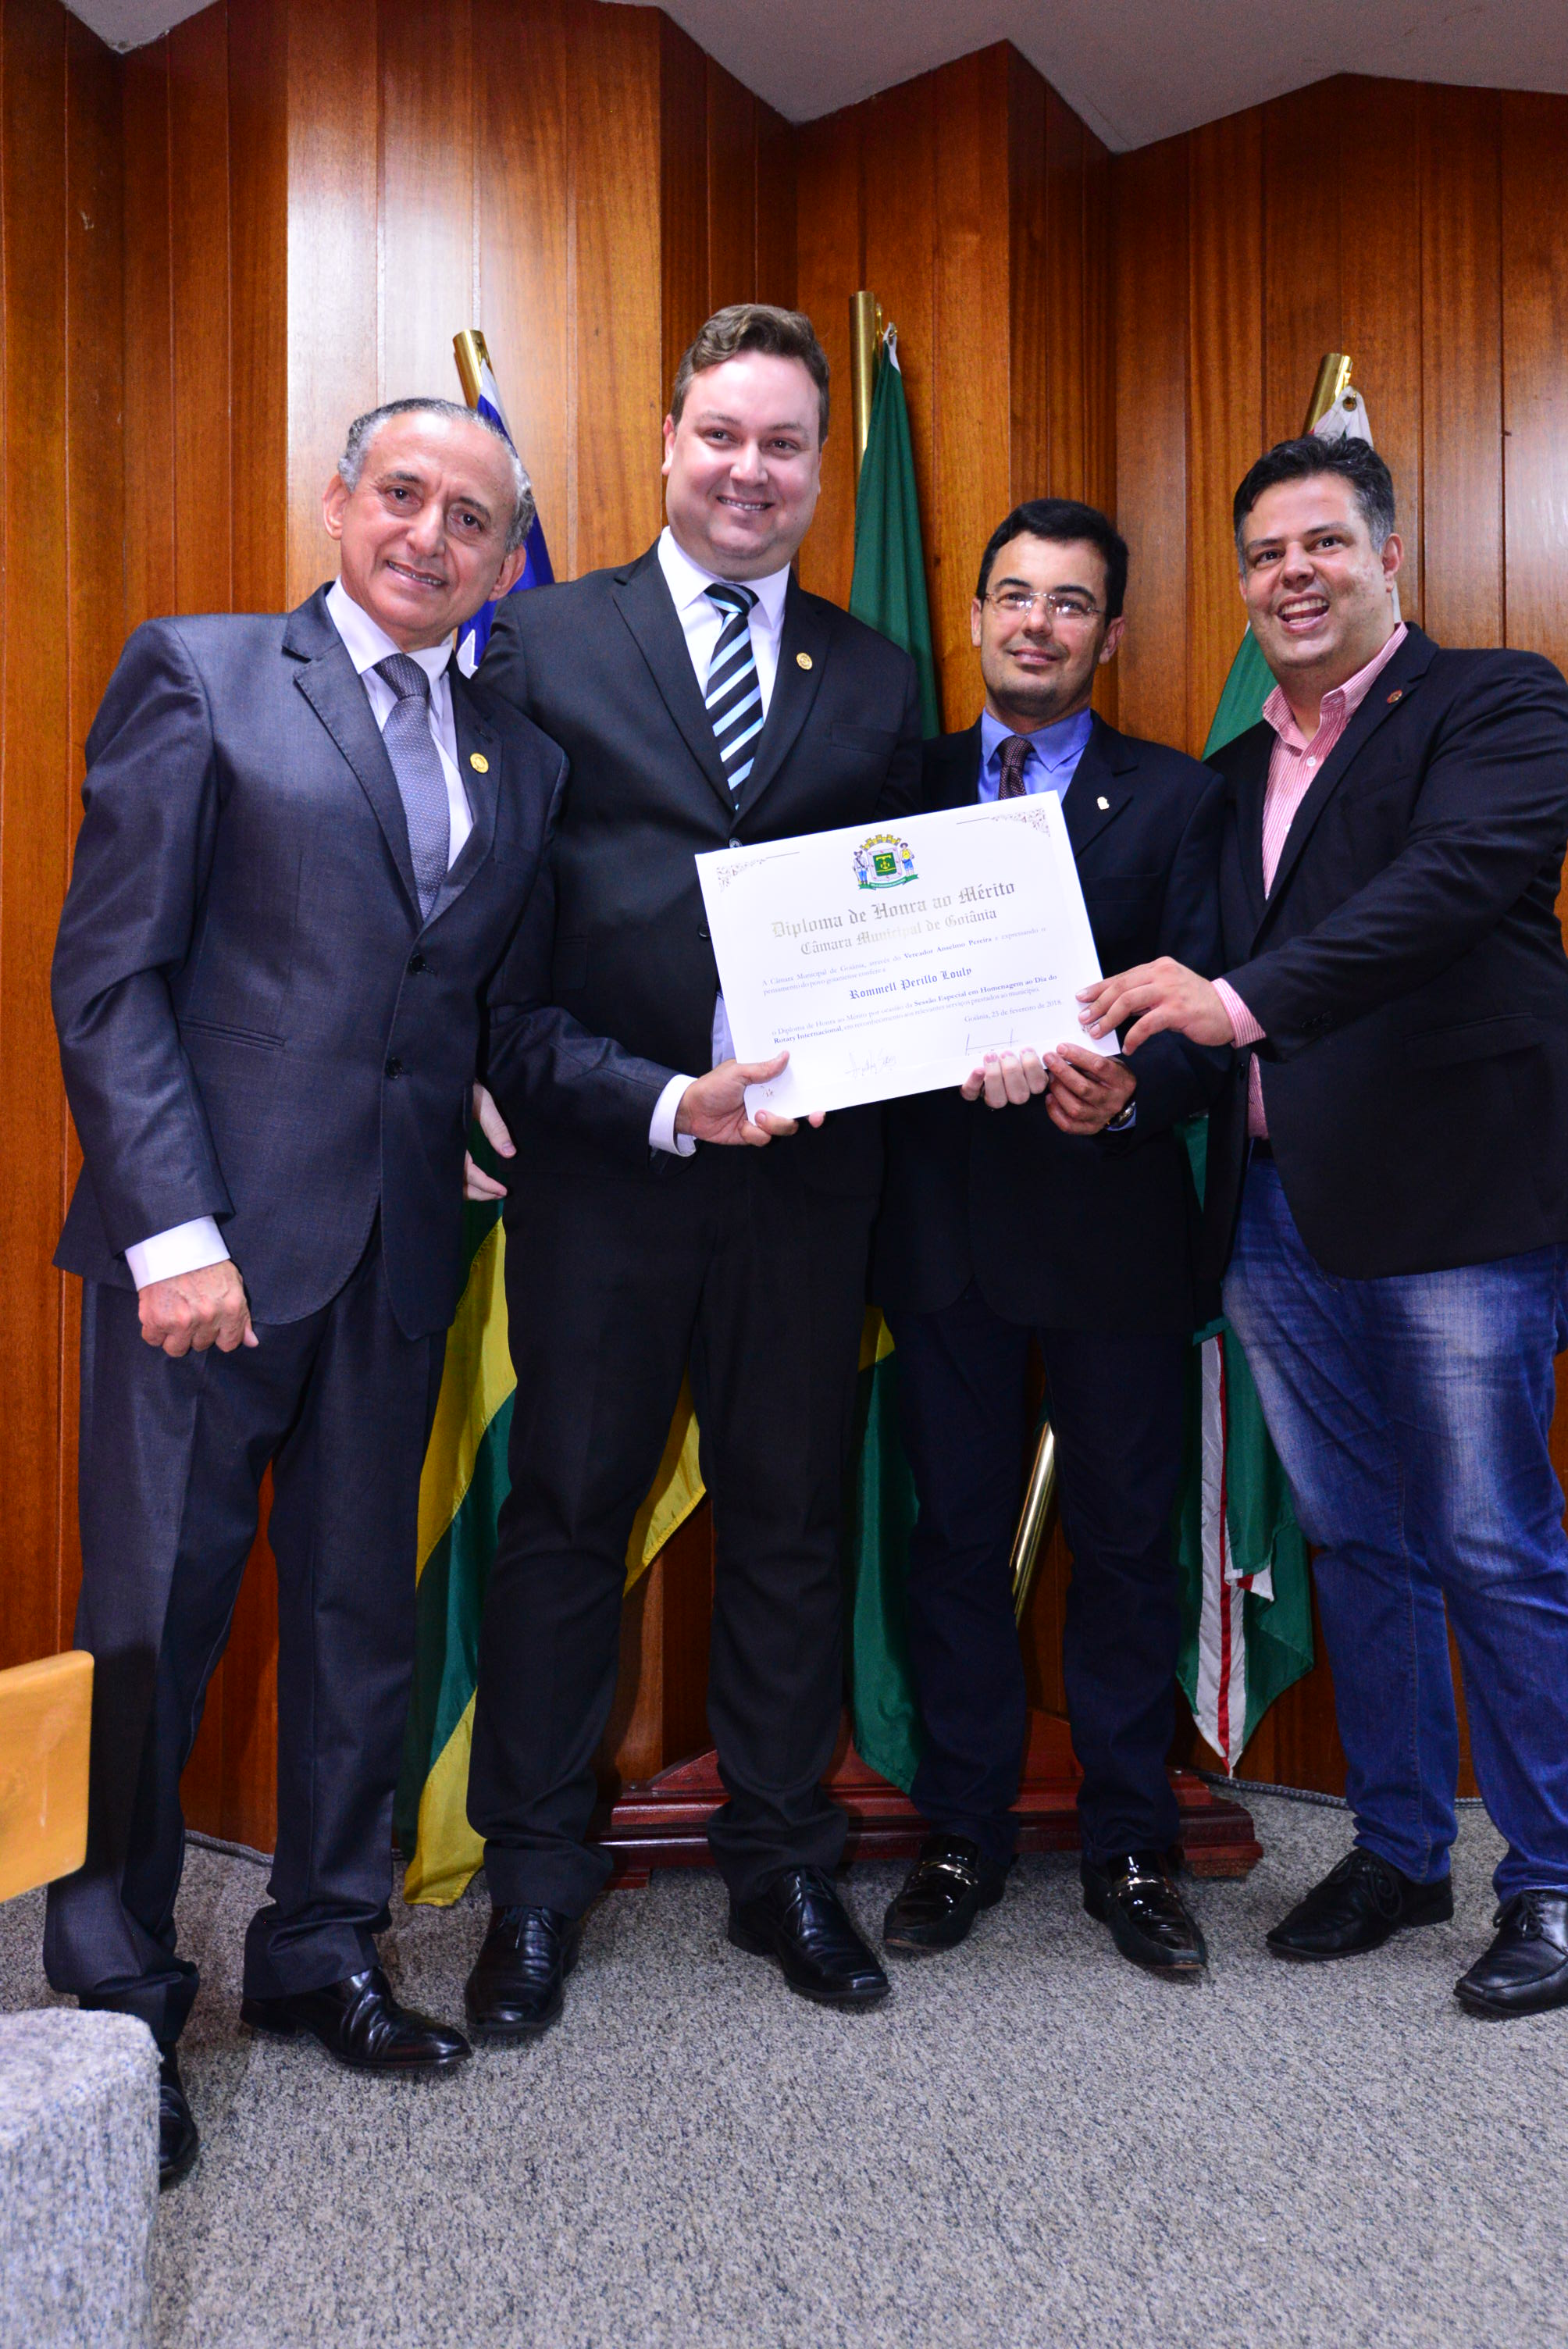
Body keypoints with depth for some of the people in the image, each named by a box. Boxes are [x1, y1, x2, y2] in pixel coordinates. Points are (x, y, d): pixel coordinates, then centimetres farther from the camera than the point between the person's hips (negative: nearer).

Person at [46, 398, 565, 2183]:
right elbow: (109, 977, -6)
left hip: (399, 1249, 5)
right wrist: (173, 1229, -13)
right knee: (153, 1617, 4)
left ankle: (321, 1947, 31)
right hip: (211, 1232, -4)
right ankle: (113, 1995, 23)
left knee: (361, 1615, 13)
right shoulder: (199, 676, 1)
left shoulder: (519, 758, 14)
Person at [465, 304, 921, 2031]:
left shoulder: (876, 680, 12)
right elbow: (496, 924, -5)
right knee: (565, 1517, 8)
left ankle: (782, 1868, 30)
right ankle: (535, 1885, 26)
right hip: (602, 1163, -2)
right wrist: (658, 1100, -15)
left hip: (809, 1170, 3)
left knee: (790, 1525, 12)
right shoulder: (545, 644, 3)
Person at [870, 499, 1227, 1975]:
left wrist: (1128, 1089, -25)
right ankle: (963, 1835, 27)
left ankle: (1127, 1849, 25)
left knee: (1125, 1539, 8)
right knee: (955, 1533, 11)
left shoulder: (1175, 798, 5)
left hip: (1112, 1218, -1)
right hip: (944, 1223, 2)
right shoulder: (908, 783, 10)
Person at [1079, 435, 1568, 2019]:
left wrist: (1245, 996, -31)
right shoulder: (1238, 774, 19)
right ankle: (1396, 1848, 31)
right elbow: (1221, 981, 14)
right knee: (1356, 1547, 15)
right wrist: (1130, 1067, -7)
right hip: (1281, 1214, 6)